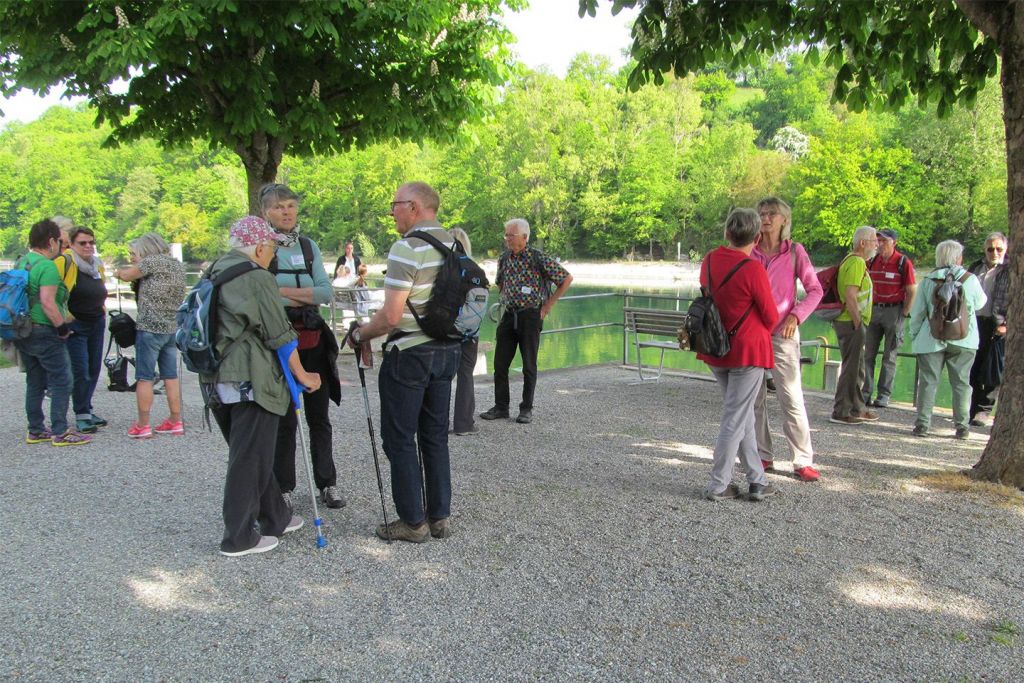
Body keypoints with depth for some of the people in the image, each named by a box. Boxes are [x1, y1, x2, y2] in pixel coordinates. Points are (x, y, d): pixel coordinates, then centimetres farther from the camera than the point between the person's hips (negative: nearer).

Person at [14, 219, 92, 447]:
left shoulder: (21, 263, 12)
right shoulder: (47, 266, -16)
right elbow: (47, 302, -24)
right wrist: (62, 327, -15)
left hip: (23, 332, 9)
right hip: (44, 332, -9)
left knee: (35, 383, 16)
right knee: (61, 383, -2)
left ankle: (35, 430, 21)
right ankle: (60, 433, -2)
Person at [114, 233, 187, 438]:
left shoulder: (154, 261, -10)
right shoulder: (177, 265, 13)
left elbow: (127, 275, -5)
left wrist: (119, 272, 16)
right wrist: (137, 267, 16)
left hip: (150, 327, -7)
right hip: (173, 327, 7)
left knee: (144, 377, 0)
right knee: (171, 376, 11)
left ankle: (143, 426, 2)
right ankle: (176, 422, 15)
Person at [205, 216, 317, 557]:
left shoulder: (214, 274, 14)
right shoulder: (258, 279, -11)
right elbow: (280, 336, -11)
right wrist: (302, 375, -1)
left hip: (215, 380, 9)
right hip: (250, 381, -9)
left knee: (252, 453, 18)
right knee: (249, 458, 0)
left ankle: (276, 518, 30)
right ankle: (239, 538, 6)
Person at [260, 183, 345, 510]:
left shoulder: (309, 246, 9)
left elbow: (327, 292, -1)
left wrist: (283, 291, -12)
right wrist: (305, 295, -11)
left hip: (313, 338, 4)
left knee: (319, 415, 10)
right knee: (284, 418, 3)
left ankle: (327, 483, 20)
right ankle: (282, 487, 15)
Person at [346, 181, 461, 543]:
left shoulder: (406, 249, -18)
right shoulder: (455, 246, 7)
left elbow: (391, 317, -21)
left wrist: (360, 334, -5)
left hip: (408, 354, -8)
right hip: (447, 351, 8)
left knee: (400, 439, 3)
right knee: (435, 437, 14)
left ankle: (412, 521, 9)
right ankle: (439, 516, 20)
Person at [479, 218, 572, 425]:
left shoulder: (539, 258, -11)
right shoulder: (504, 258, 7)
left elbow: (567, 278, -6)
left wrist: (549, 304, -5)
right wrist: (506, 300, 15)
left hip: (530, 316, -5)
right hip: (509, 315, 6)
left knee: (529, 365, 2)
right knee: (500, 363, 4)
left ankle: (527, 409, 12)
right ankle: (501, 407, 14)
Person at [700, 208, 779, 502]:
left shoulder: (709, 260, 0)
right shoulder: (753, 270, -18)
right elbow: (771, 317, -8)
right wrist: (762, 332, 14)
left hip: (716, 350, 7)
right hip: (748, 350, -7)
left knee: (743, 415, 17)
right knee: (735, 419, 2)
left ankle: (757, 480, 23)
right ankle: (718, 485, 7)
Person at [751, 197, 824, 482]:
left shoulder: (794, 251, -1)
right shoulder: (748, 252, 5)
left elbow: (815, 290, 1)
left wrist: (795, 316, -12)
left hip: (782, 333, -3)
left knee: (792, 398, -5)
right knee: (753, 398, 7)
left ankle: (803, 461, 2)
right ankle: (763, 456, 19)